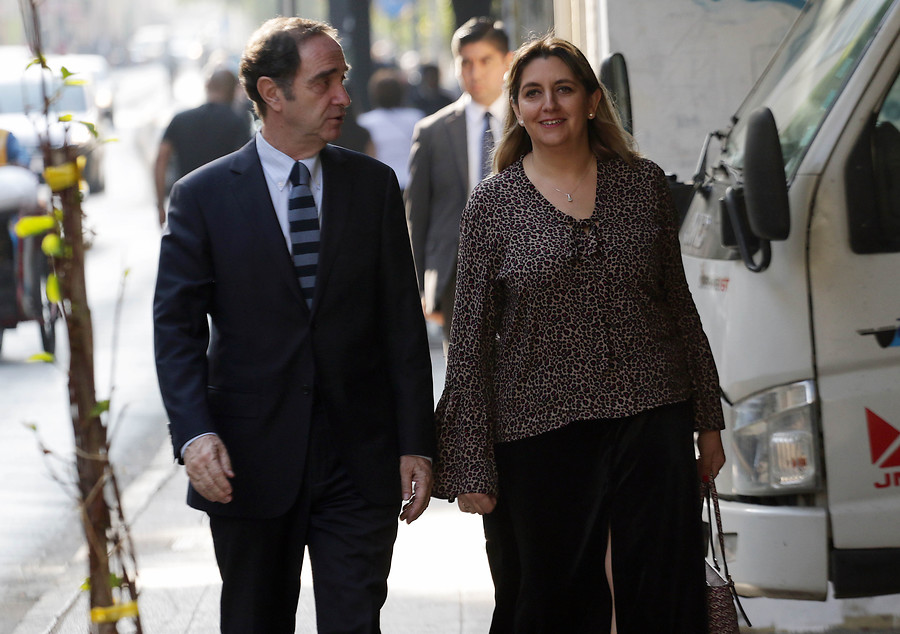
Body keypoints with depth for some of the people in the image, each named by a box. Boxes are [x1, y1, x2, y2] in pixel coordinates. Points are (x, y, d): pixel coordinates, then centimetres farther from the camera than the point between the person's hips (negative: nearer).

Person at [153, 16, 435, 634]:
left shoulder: (374, 185, 5)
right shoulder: (204, 195, -1)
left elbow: (403, 321, 5)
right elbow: (176, 325, -4)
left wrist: (416, 444, 0)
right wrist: (194, 432, -19)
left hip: (359, 460, 1)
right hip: (249, 461, -1)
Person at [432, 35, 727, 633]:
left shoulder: (644, 184, 7)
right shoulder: (492, 204, 1)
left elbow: (679, 307, 13)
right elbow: (471, 339, 0)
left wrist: (709, 422, 13)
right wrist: (471, 467, -3)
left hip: (654, 420, 2)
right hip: (542, 428, -2)